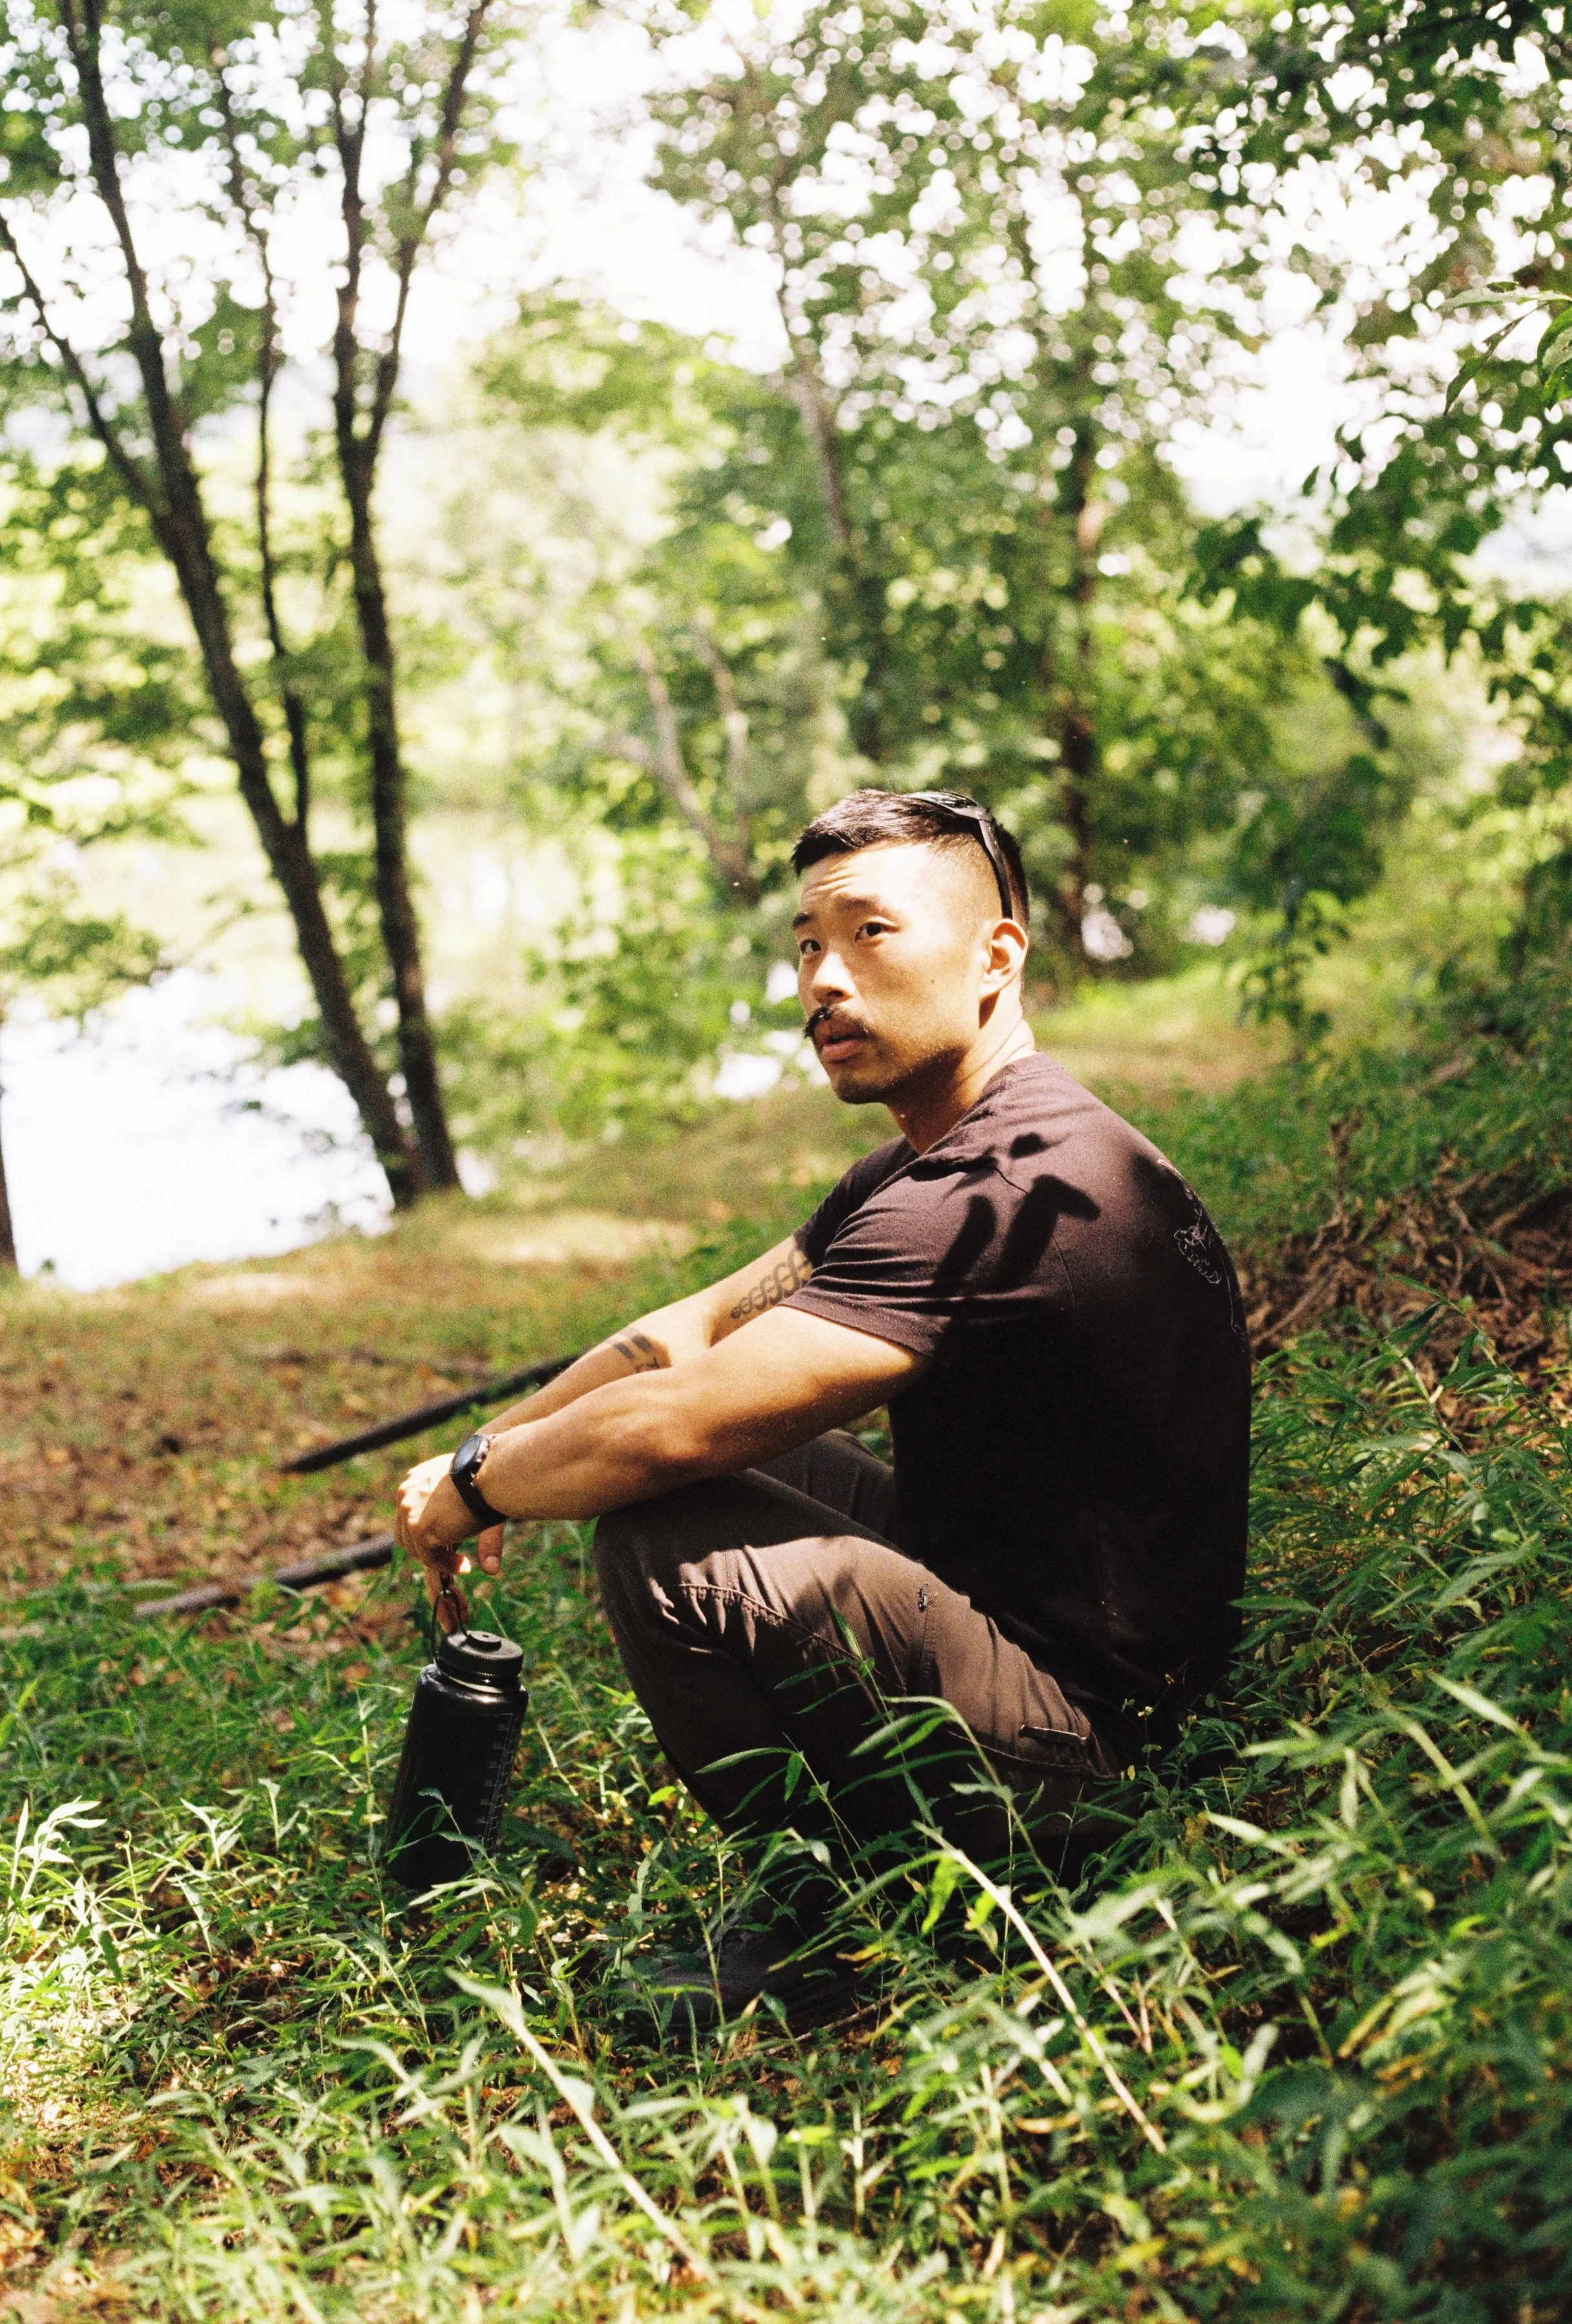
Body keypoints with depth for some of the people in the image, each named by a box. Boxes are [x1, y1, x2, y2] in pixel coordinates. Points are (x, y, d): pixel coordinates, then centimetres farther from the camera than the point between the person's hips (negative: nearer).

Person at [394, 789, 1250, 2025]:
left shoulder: (1014, 1189, -26)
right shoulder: (930, 1163, 10)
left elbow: (672, 1425, -29)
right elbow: (692, 1332, 12)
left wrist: (475, 1484, -11)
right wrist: (488, 1454, 1)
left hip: (1077, 1724, -11)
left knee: (662, 1536, -24)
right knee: (730, 1456, 15)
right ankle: (849, 1859, 15)